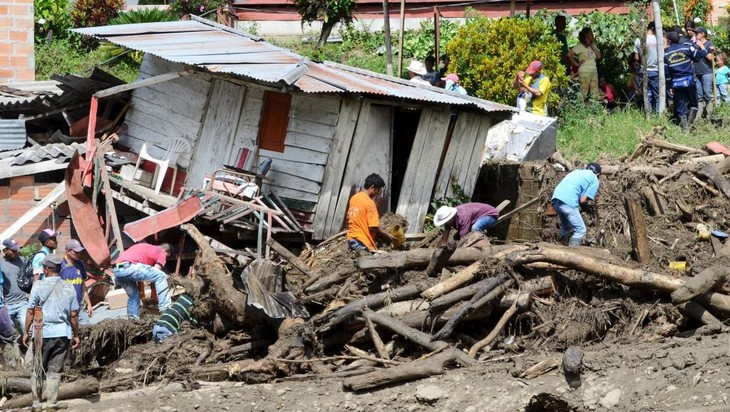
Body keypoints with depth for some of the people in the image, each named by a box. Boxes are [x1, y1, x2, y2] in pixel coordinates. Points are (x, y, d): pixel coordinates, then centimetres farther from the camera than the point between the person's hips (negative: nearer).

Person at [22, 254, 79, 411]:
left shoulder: (39, 286, -5)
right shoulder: (68, 288, 2)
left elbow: (31, 311, -4)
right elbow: (73, 315, 4)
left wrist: (26, 332, 5)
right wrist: (75, 335, 13)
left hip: (42, 333, -2)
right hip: (62, 333, 2)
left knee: (38, 370, 9)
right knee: (54, 371, 7)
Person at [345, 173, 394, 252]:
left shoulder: (354, 198, 8)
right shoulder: (369, 203, -15)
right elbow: (373, 228, -18)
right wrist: (387, 237, -4)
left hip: (351, 239, 9)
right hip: (363, 242, -9)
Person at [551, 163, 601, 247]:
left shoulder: (577, 172, 31)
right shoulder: (595, 180, 11)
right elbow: (583, 200, 3)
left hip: (555, 198, 7)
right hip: (568, 202, -7)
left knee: (565, 227, 24)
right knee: (580, 230, 1)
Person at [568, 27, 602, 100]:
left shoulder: (593, 46, 17)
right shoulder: (580, 46, -4)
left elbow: (599, 56, 4)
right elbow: (569, 55, -12)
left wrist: (592, 45, 2)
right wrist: (576, 63, -9)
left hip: (594, 70, 7)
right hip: (584, 71, -7)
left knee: (595, 92, 4)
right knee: (584, 91, -10)